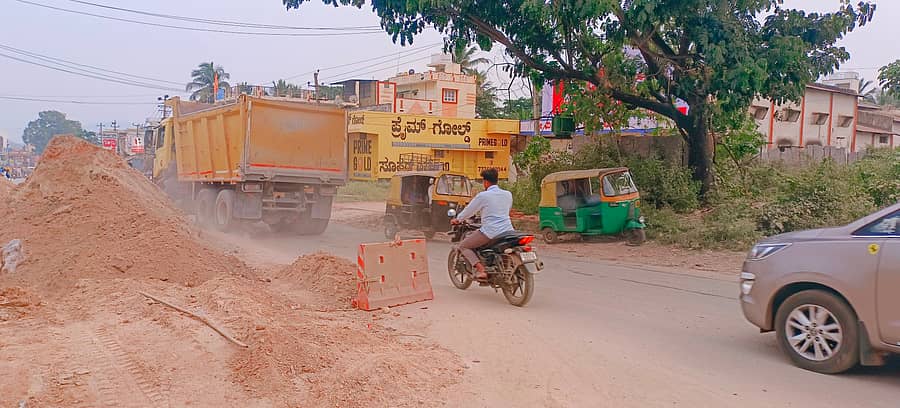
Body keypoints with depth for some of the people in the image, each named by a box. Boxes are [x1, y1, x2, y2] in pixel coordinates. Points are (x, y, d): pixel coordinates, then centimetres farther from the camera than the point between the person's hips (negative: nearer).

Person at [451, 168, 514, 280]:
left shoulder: (483, 196, -5)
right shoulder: (508, 194, 11)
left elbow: (469, 210, 6)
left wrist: (457, 219, 24)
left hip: (490, 231, -6)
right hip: (507, 230, 6)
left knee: (463, 246, 7)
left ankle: (481, 269, -9)